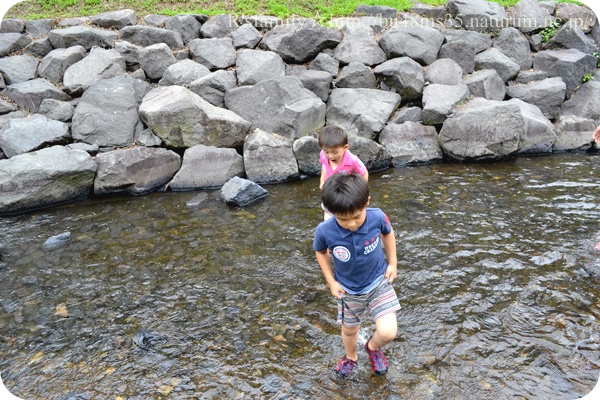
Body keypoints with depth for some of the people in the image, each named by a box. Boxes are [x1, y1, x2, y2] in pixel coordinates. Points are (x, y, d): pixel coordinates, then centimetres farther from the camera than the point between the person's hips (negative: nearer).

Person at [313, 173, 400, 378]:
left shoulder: (377, 217, -28)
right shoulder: (325, 231, -30)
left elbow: (388, 233, -2)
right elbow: (320, 252, -5)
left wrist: (392, 263, 0)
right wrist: (331, 281, -5)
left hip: (379, 282, 0)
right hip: (349, 290, 1)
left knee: (388, 332, -12)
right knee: (349, 329, 22)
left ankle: (373, 347, 26)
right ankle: (351, 356, 57)